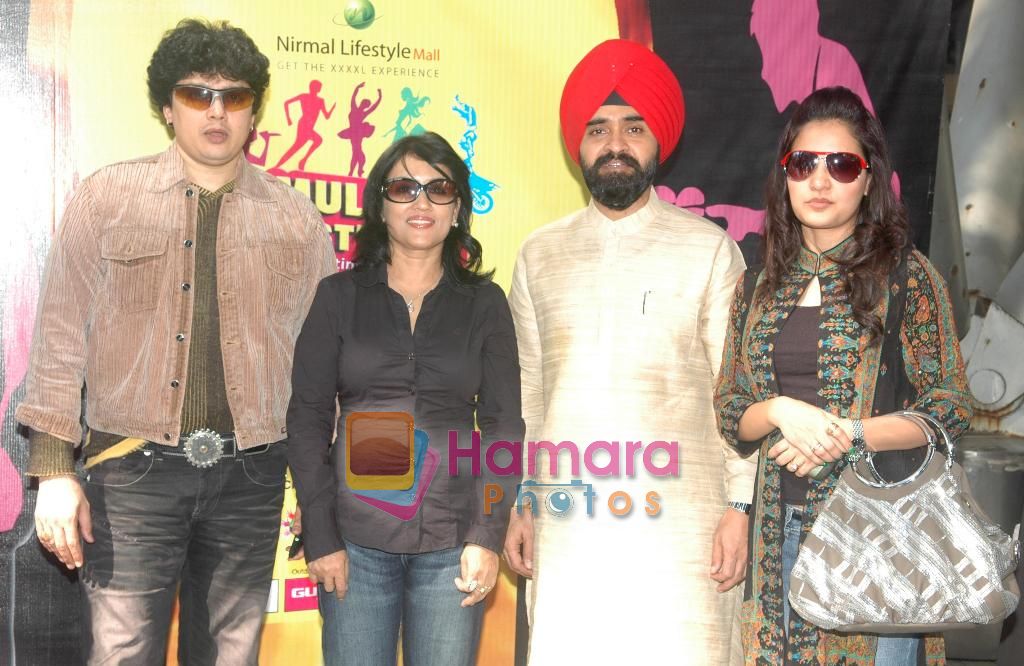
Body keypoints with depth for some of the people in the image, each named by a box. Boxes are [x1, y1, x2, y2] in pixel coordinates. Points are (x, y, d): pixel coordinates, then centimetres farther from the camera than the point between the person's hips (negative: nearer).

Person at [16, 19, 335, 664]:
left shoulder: (295, 217, 6)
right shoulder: (107, 197, 2)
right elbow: (63, 333, 0)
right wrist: (54, 469, -5)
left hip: (250, 477, 2)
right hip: (134, 469, -1)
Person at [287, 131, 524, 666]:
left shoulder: (485, 303, 6)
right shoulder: (339, 295, 5)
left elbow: (503, 425, 3)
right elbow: (307, 417, 2)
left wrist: (488, 536, -6)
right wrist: (320, 536, -5)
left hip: (452, 544, 0)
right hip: (355, 540, 0)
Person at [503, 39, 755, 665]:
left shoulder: (709, 248, 1)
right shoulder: (540, 255, 9)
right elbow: (526, 394, 11)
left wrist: (739, 508, -4)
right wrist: (519, 504, 8)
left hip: (678, 517, -2)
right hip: (566, 519, 2)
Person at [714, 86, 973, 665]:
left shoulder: (906, 275, -3)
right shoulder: (761, 286, 8)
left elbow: (951, 408, -5)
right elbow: (729, 413, 8)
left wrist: (846, 434, -17)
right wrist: (780, 410, -13)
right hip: (781, 525, 4)